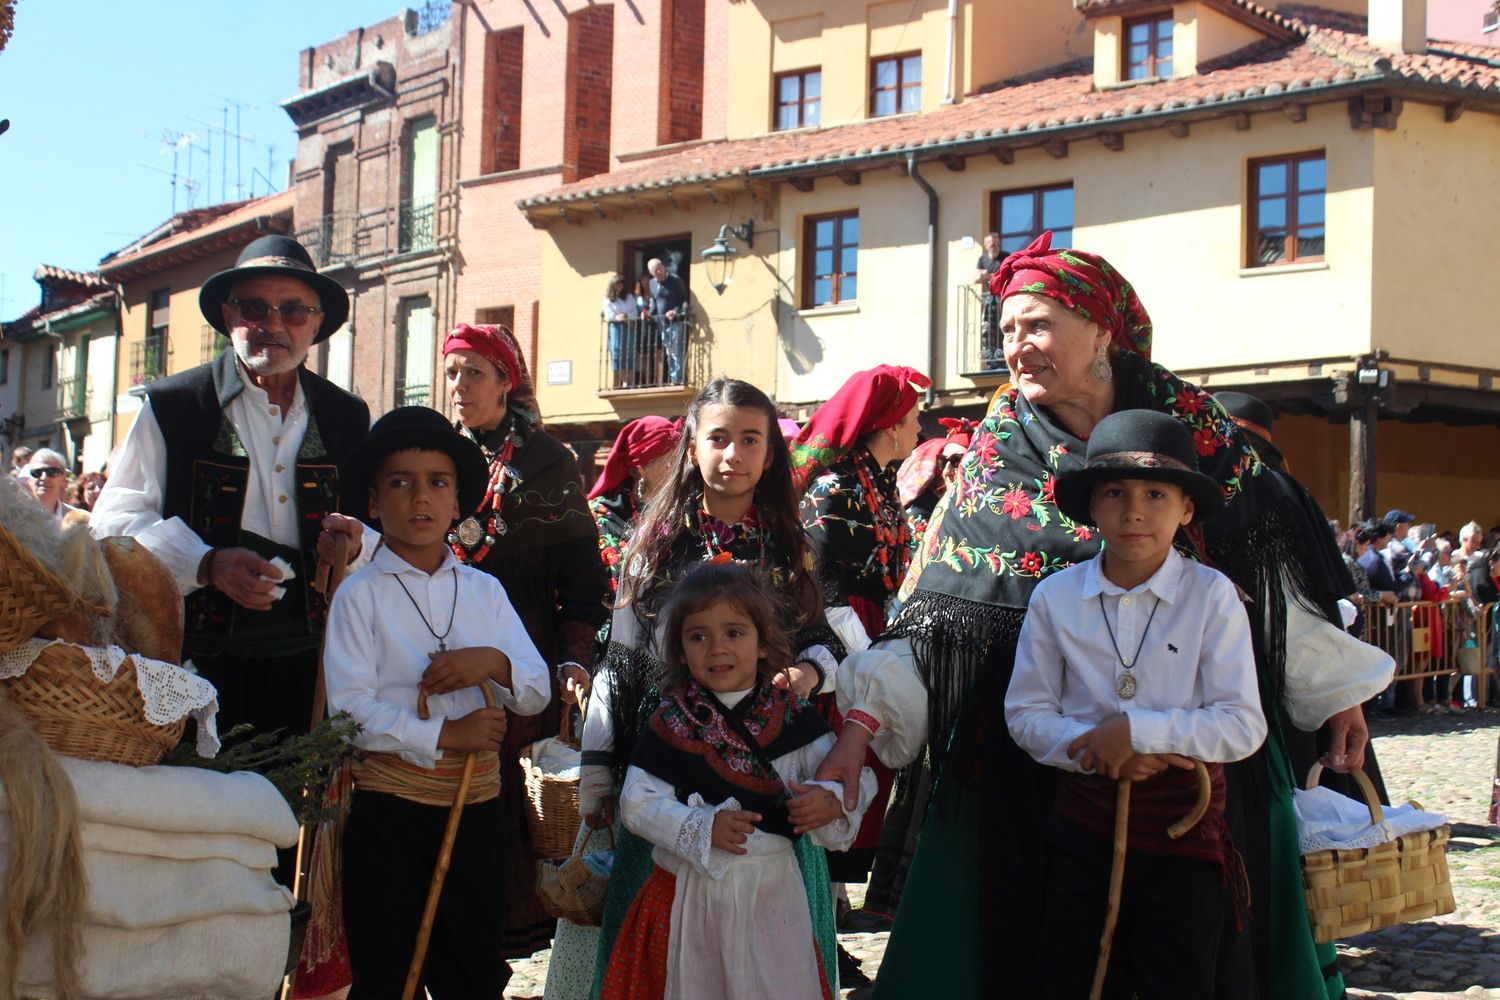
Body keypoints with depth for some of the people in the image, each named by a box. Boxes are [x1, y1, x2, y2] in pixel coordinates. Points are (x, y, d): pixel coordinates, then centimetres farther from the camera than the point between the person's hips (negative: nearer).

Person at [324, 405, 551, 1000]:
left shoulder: (484, 591, 7)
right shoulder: (360, 595, -4)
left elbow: (537, 694, 6)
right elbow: (351, 709, -13)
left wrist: (493, 662, -15)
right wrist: (445, 736, -20)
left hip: (477, 806, 4)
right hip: (389, 810, -3)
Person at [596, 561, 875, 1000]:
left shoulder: (794, 717, 0)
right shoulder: (670, 721, -2)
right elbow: (638, 803, -6)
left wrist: (831, 801, -24)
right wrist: (702, 828, -20)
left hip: (772, 891, 0)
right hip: (689, 893, 0)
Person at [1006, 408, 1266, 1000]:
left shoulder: (1212, 596, -8)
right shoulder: (1055, 598, -2)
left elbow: (1243, 726, -11)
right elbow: (1026, 713, 2)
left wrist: (1134, 730, -20)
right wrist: (1094, 748, -16)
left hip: (1184, 823, -2)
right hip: (1084, 822, 2)